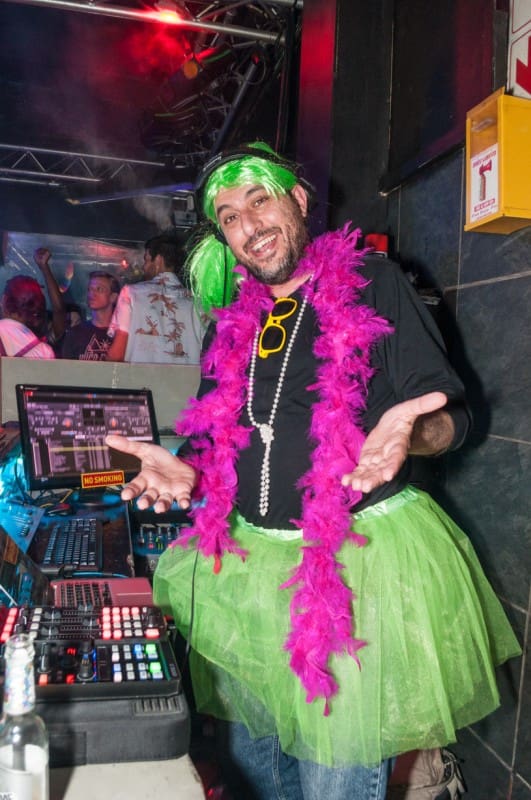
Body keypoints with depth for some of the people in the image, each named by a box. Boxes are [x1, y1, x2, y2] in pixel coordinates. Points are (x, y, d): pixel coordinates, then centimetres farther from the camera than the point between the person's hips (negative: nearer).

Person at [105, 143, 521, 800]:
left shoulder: (373, 284, -4)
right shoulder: (231, 322, 10)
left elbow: (450, 413, -7)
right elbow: (213, 439, 14)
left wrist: (406, 432, -29)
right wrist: (185, 469, -8)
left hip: (357, 558, -4)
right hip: (245, 564, 5)